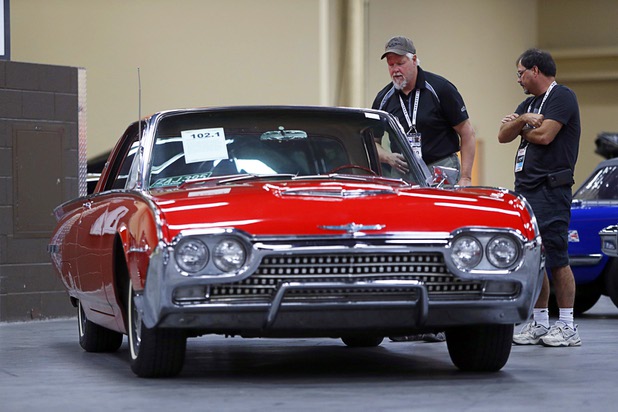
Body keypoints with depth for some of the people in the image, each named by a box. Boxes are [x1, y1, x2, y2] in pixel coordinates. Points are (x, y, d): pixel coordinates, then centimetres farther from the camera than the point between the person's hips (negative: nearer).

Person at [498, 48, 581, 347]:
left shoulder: (562, 97, -4)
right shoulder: (529, 103, 22)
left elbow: (544, 135, -17)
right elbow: (503, 135, 11)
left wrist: (522, 128, 2)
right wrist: (522, 120, -7)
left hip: (551, 190, -8)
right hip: (525, 188, 9)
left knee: (556, 258, -8)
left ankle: (567, 326, -5)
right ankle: (539, 324, 14)